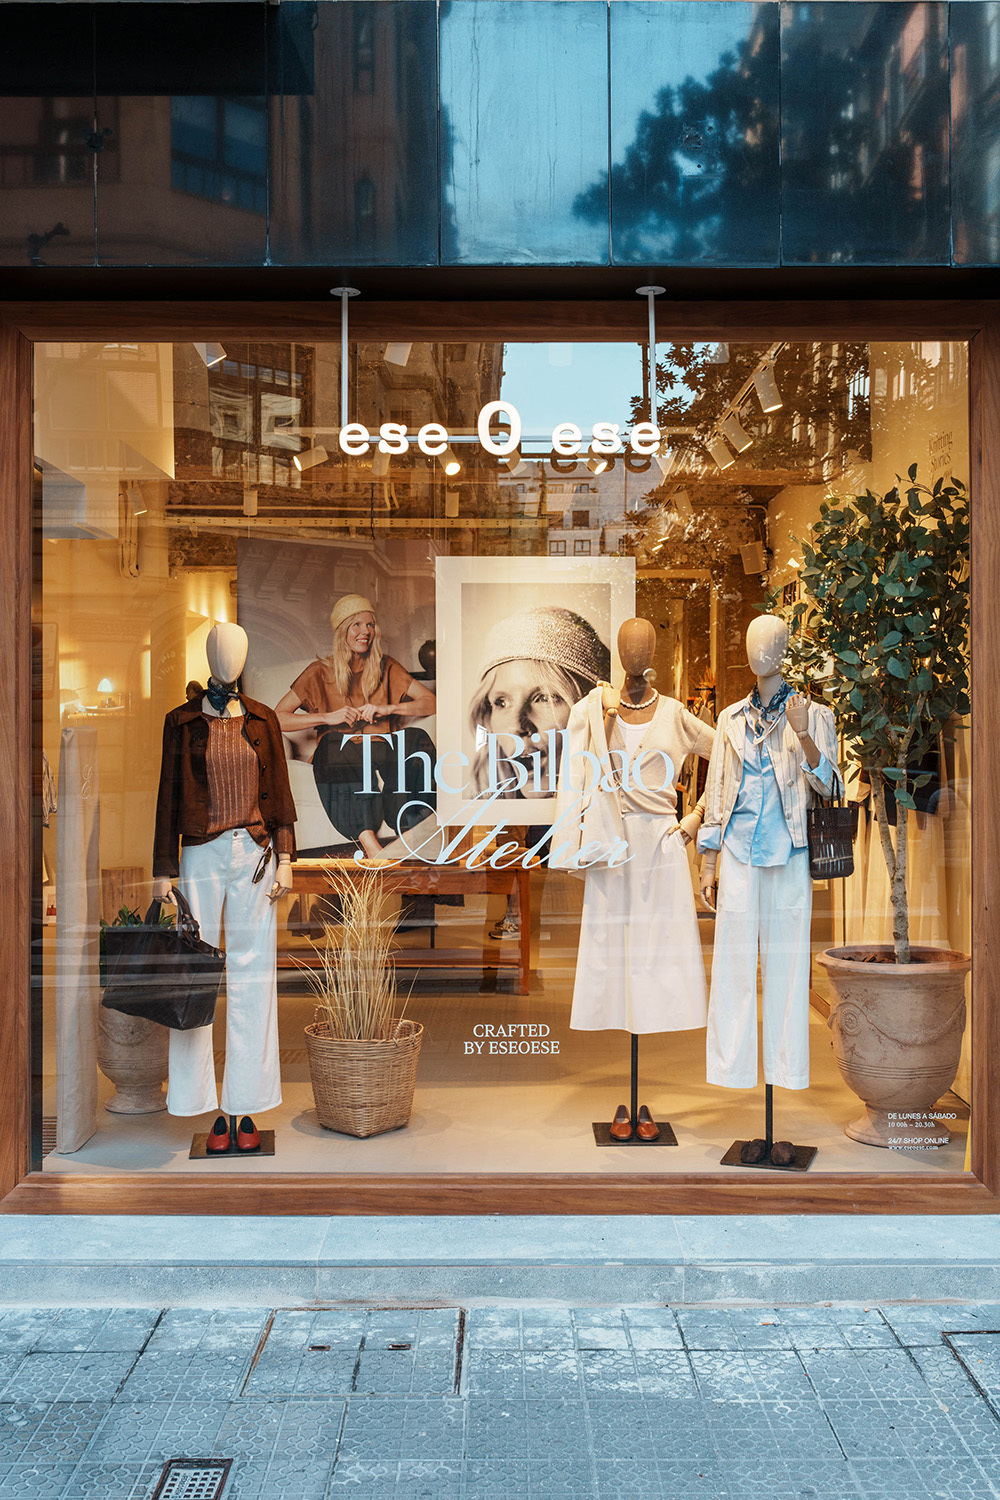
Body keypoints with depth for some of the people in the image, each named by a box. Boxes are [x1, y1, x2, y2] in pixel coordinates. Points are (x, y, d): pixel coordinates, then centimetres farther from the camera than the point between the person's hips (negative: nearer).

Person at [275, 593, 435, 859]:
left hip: (381, 754, 2)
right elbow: (277, 718, -2)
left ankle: (409, 830, -41)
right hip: (339, 759, -2)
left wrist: (387, 709, -10)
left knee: (417, 738, -27)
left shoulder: (386, 668, 13)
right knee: (334, 742, -36)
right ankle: (369, 842, -51)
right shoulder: (321, 673, 6)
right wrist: (328, 717, -13)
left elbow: (431, 702, 5)